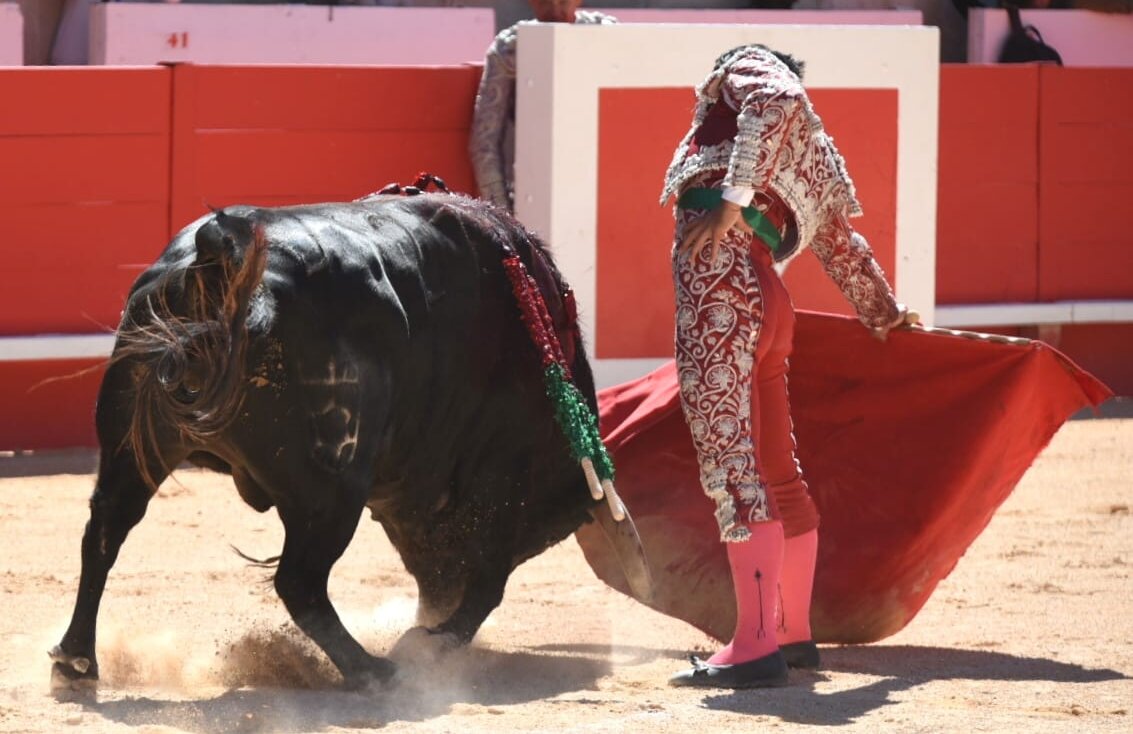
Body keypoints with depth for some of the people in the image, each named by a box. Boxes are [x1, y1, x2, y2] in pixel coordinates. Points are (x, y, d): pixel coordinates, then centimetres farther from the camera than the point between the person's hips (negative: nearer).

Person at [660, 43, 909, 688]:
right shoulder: (812, 158, 32)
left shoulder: (749, 67, 12)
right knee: (777, 472, 17)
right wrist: (885, 315, 56)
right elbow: (845, 248, 42)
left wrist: (732, 197, -17)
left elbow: (780, 100, -12)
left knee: (730, 466, -12)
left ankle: (756, 648, -17)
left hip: (719, 275, -9)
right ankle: (794, 634, 28)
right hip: (767, 298, 9)